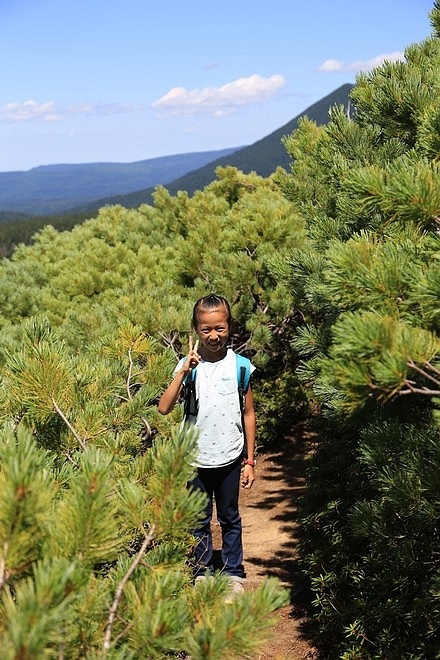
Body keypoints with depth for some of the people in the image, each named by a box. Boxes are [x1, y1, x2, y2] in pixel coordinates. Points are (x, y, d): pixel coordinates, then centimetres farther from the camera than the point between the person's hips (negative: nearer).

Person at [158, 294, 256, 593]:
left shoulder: (240, 365, -7)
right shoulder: (189, 364, -8)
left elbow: (248, 413, 1)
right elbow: (164, 408, -18)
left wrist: (250, 460, 2)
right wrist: (184, 371, -27)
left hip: (230, 458, 0)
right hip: (196, 458, 0)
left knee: (230, 518, 16)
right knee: (199, 521, 14)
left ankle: (234, 573, 33)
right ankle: (202, 573, 31)